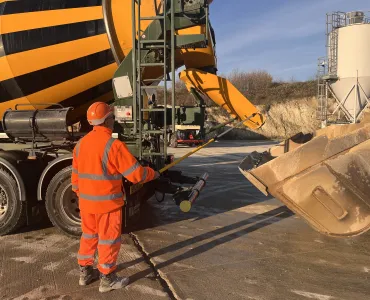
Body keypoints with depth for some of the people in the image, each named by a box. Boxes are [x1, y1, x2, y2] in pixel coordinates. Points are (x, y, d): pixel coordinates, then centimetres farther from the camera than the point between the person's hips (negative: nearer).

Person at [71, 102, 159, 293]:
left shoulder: (81, 144, 4)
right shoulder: (113, 145, -20)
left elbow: (76, 176, 11)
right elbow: (135, 174, -19)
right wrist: (153, 174, -1)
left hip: (86, 202, 7)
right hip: (107, 203, -7)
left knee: (89, 236, 21)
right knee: (109, 239, 7)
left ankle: (85, 272, 35)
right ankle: (107, 279, 21)